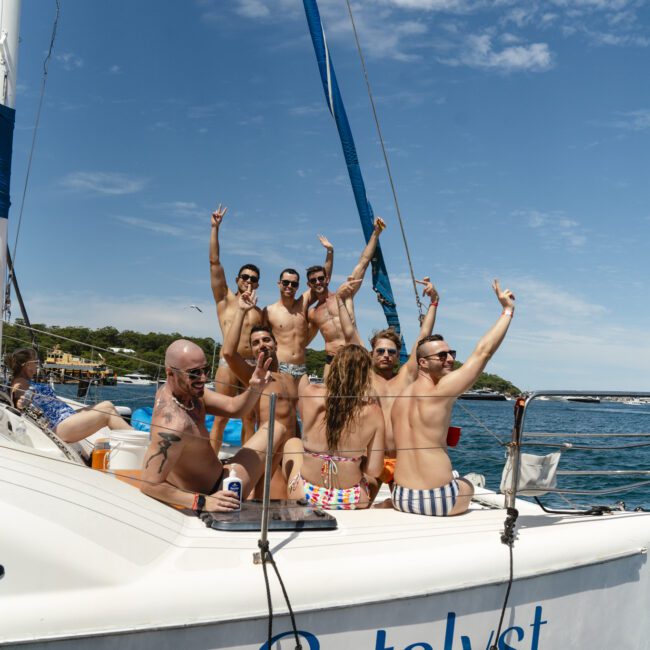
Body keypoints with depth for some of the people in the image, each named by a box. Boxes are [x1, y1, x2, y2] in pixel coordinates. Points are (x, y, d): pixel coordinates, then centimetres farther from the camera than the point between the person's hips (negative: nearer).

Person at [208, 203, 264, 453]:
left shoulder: (260, 312, 19)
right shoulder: (225, 299, 10)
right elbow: (214, 261, 5)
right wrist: (215, 228, 3)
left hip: (253, 365, 3)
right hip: (229, 362, -3)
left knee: (249, 419, 4)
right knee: (221, 418, -5)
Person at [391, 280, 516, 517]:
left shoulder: (400, 397, 8)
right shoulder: (441, 390, -12)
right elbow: (483, 352, -11)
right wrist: (507, 310, -2)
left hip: (401, 497, 6)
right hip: (439, 501, -6)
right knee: (467, 485, 28)